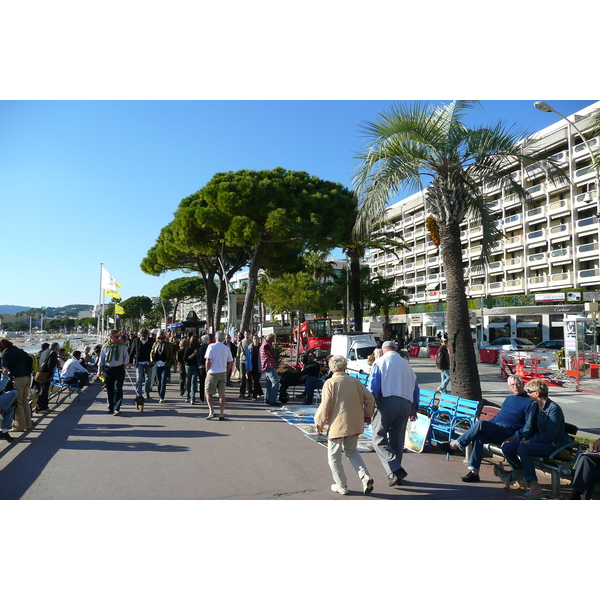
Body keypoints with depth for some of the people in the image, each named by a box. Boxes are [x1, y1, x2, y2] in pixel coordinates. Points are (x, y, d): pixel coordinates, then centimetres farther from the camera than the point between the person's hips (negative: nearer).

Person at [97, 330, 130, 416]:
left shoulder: (123, 345, -1)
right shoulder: (105, 346, 1)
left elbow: (126, 357, 5)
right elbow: (101, 359, 8)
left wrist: (123, 368, 0)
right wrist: (99, 371, 4)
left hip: (119, 370, -2)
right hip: (107, 370, 2)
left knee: (118, 389, -10)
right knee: (109, 390, 11)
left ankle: (116, 409, -9)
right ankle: (110, 408, 25)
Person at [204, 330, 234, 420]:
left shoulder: (211, 346, -7)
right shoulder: (226, 348, 4)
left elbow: (208, 361, -11)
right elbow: (231, 363, 5)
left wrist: (207, 371, 2)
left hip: (212, 373, -3)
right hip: (223, 373, 3)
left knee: (208, 393, 10)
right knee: (222, 394, 8)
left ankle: (211, 412, 0)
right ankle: (221, 414, 9)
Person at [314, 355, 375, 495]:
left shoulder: (330, 383, -10)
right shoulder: (354, 381, 3)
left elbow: (325, 406, -12)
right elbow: (369, 398, 4)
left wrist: (319, 423, 1)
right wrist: (367, 415, 19)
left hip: (337, 424, -5)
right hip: (355, 424, 5)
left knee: (334, 456, 11)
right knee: (351, 451, 22)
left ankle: (341, 486, 18)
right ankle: (365, 476, 5)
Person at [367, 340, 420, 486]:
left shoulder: (380, 362, 4)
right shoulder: (406, 364, 21)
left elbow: (373, 387, -7)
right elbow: (415, 388, 21)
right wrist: (414, 408, 29)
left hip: (387, 401, -5)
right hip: (405, 404, 6)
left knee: (379, 438, -1)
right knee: (397, 440, 13)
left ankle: (395, 470, -15)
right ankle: (396, 476, 18)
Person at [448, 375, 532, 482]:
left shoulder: (529, 402, 4)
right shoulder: (508, 399, 27)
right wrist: (487, 424, 16)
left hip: (508, 430, -6)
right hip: (495, 428, 7)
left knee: (480, 424, -29)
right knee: (478, 437, -25)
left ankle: (455, 445, -21)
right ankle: (474, 472, -23)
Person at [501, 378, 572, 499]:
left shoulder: (554, 408, -18)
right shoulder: (535, 405, 8)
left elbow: (550, 435, -21)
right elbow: (529, 425, 12)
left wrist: (530, 441, -21)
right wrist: (525, 437, -8)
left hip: (553, 443, -8)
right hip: (537, 438, 8)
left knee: (523, 449, -34)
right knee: (506, 448, -8)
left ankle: (534, 486, -29)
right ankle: (519, 471, 21)